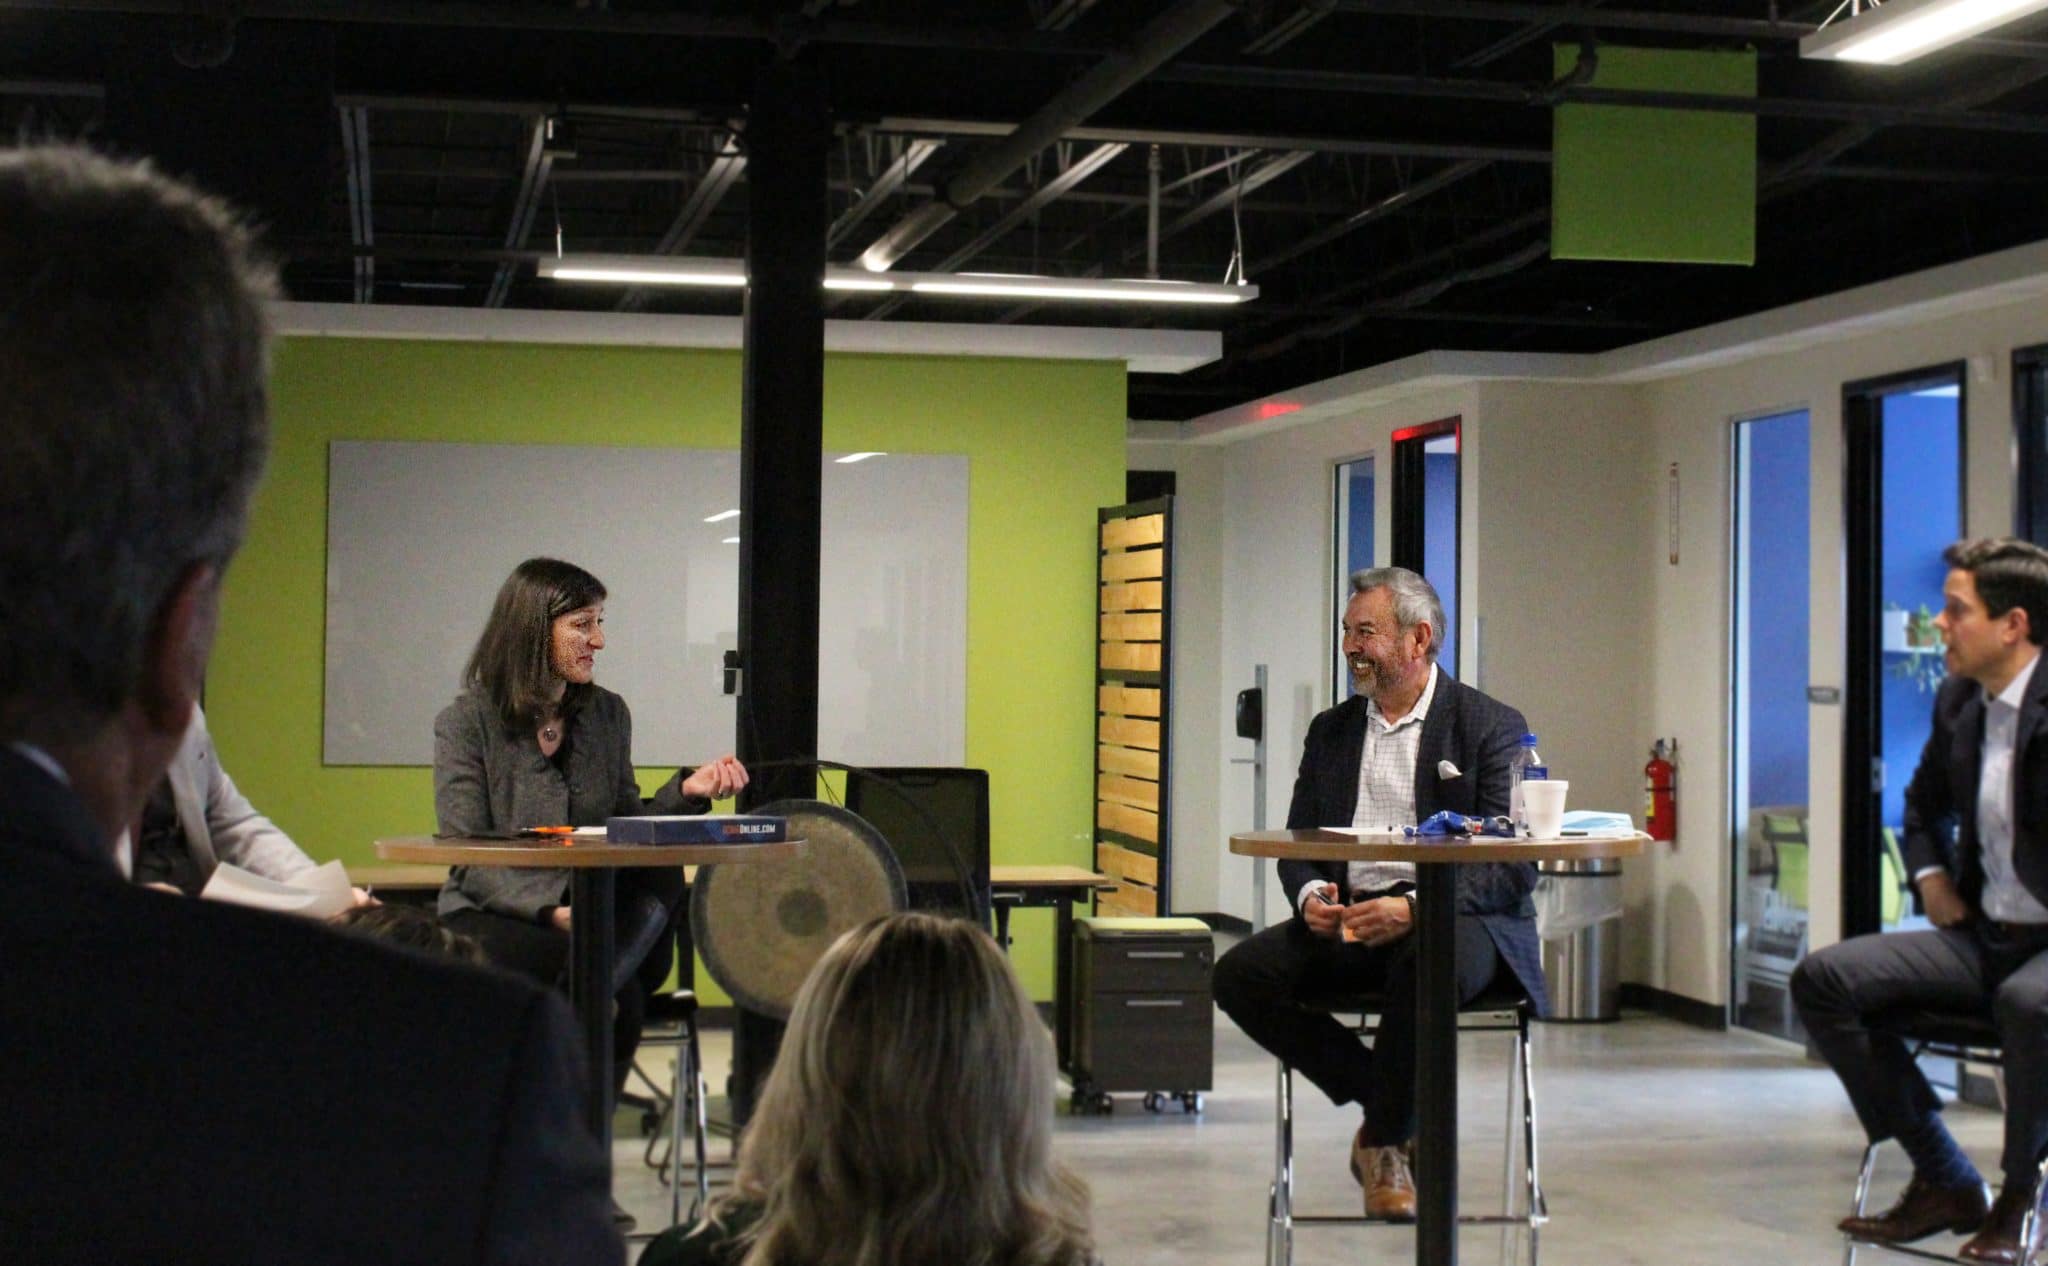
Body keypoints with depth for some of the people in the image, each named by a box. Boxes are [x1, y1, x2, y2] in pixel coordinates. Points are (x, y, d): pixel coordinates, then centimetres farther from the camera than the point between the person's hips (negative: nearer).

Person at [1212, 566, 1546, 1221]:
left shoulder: (1491, 726, 0)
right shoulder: (1331, 731, 18)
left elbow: (1513, 867, -8)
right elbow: (1297, 844, 18)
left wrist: (1415, 908, -25)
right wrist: (1310, 896, -8)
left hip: (1454, 920, -5)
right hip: (1348, 919, 5)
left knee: (1429, 963, -40)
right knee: (1240, 973, -20)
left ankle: (1386, 1140, -14)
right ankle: (1390, 1106, -5)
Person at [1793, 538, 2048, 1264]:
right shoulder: (1957, 702, 9)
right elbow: (1924, 805, 28)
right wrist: (1930, 876, 11)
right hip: (1983, 934, 7)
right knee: (1823, 978, -9)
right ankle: (1944, 1182, -2)